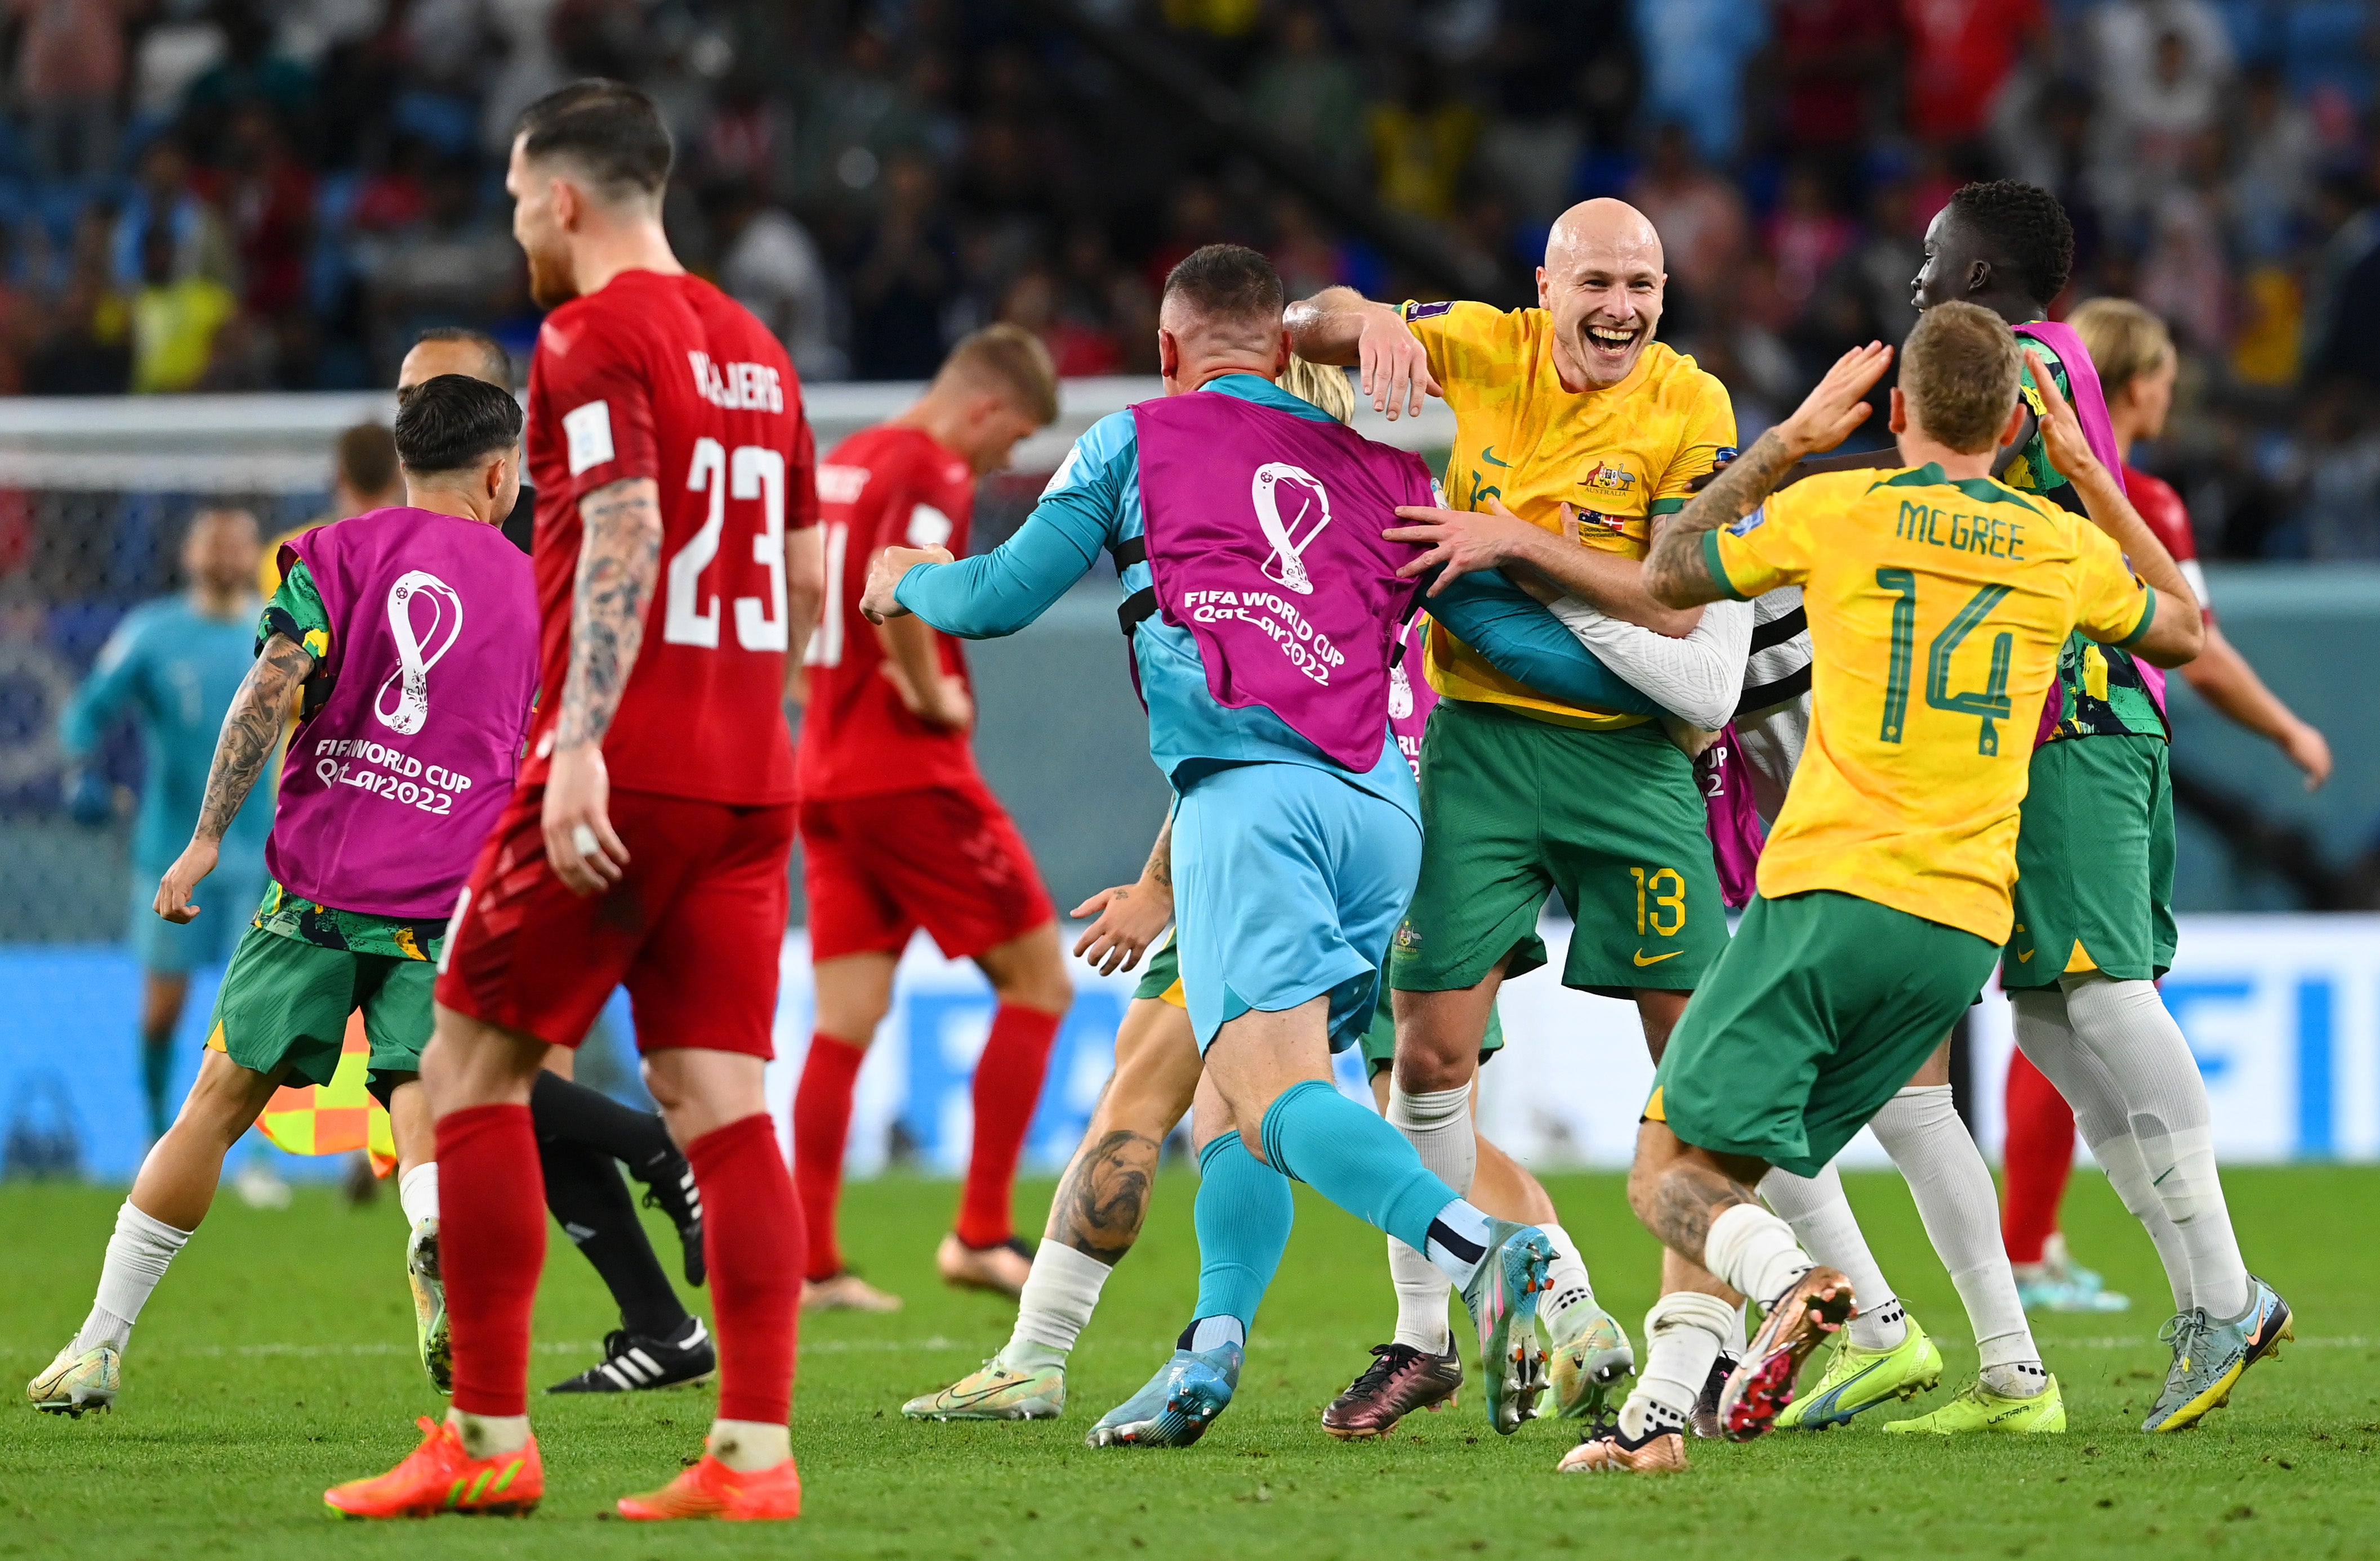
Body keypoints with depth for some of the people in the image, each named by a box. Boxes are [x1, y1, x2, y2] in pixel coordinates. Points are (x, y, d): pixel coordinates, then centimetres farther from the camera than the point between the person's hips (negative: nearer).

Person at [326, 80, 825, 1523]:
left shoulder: (593, 337, -6)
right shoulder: (755, 350, 18)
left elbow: (625, 536, -19)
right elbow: (807, 589, 21)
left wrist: (581, 742, -24)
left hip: (625, 774, -7)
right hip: (749, 780, 7)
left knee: (472, 1068, 2)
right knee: (720, 1102, 3)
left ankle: (490, 1441, -1)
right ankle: (755, 1452, -7)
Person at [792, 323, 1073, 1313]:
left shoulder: (839, 463, 16)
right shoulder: (934, 473, -12)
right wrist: (932, 695, -16)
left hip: (824, 775, 8)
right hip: (912, 777, -8)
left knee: (845, 1024, 7)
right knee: (1038, 981, 3)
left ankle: (813, 1265, 2)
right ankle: (983, 1233, -1)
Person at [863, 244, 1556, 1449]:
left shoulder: (1139, 439, 15)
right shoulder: (1385, 475, 24)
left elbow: (1001, 597, 19)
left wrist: (910, 579, 38)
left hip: (1248, 783, -5)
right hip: (1380, 798, 5)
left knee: (1275, 1091, -17)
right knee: (1230, 1080, 19)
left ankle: (1485, 1253, -40)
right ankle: (1214, 1346, 3)